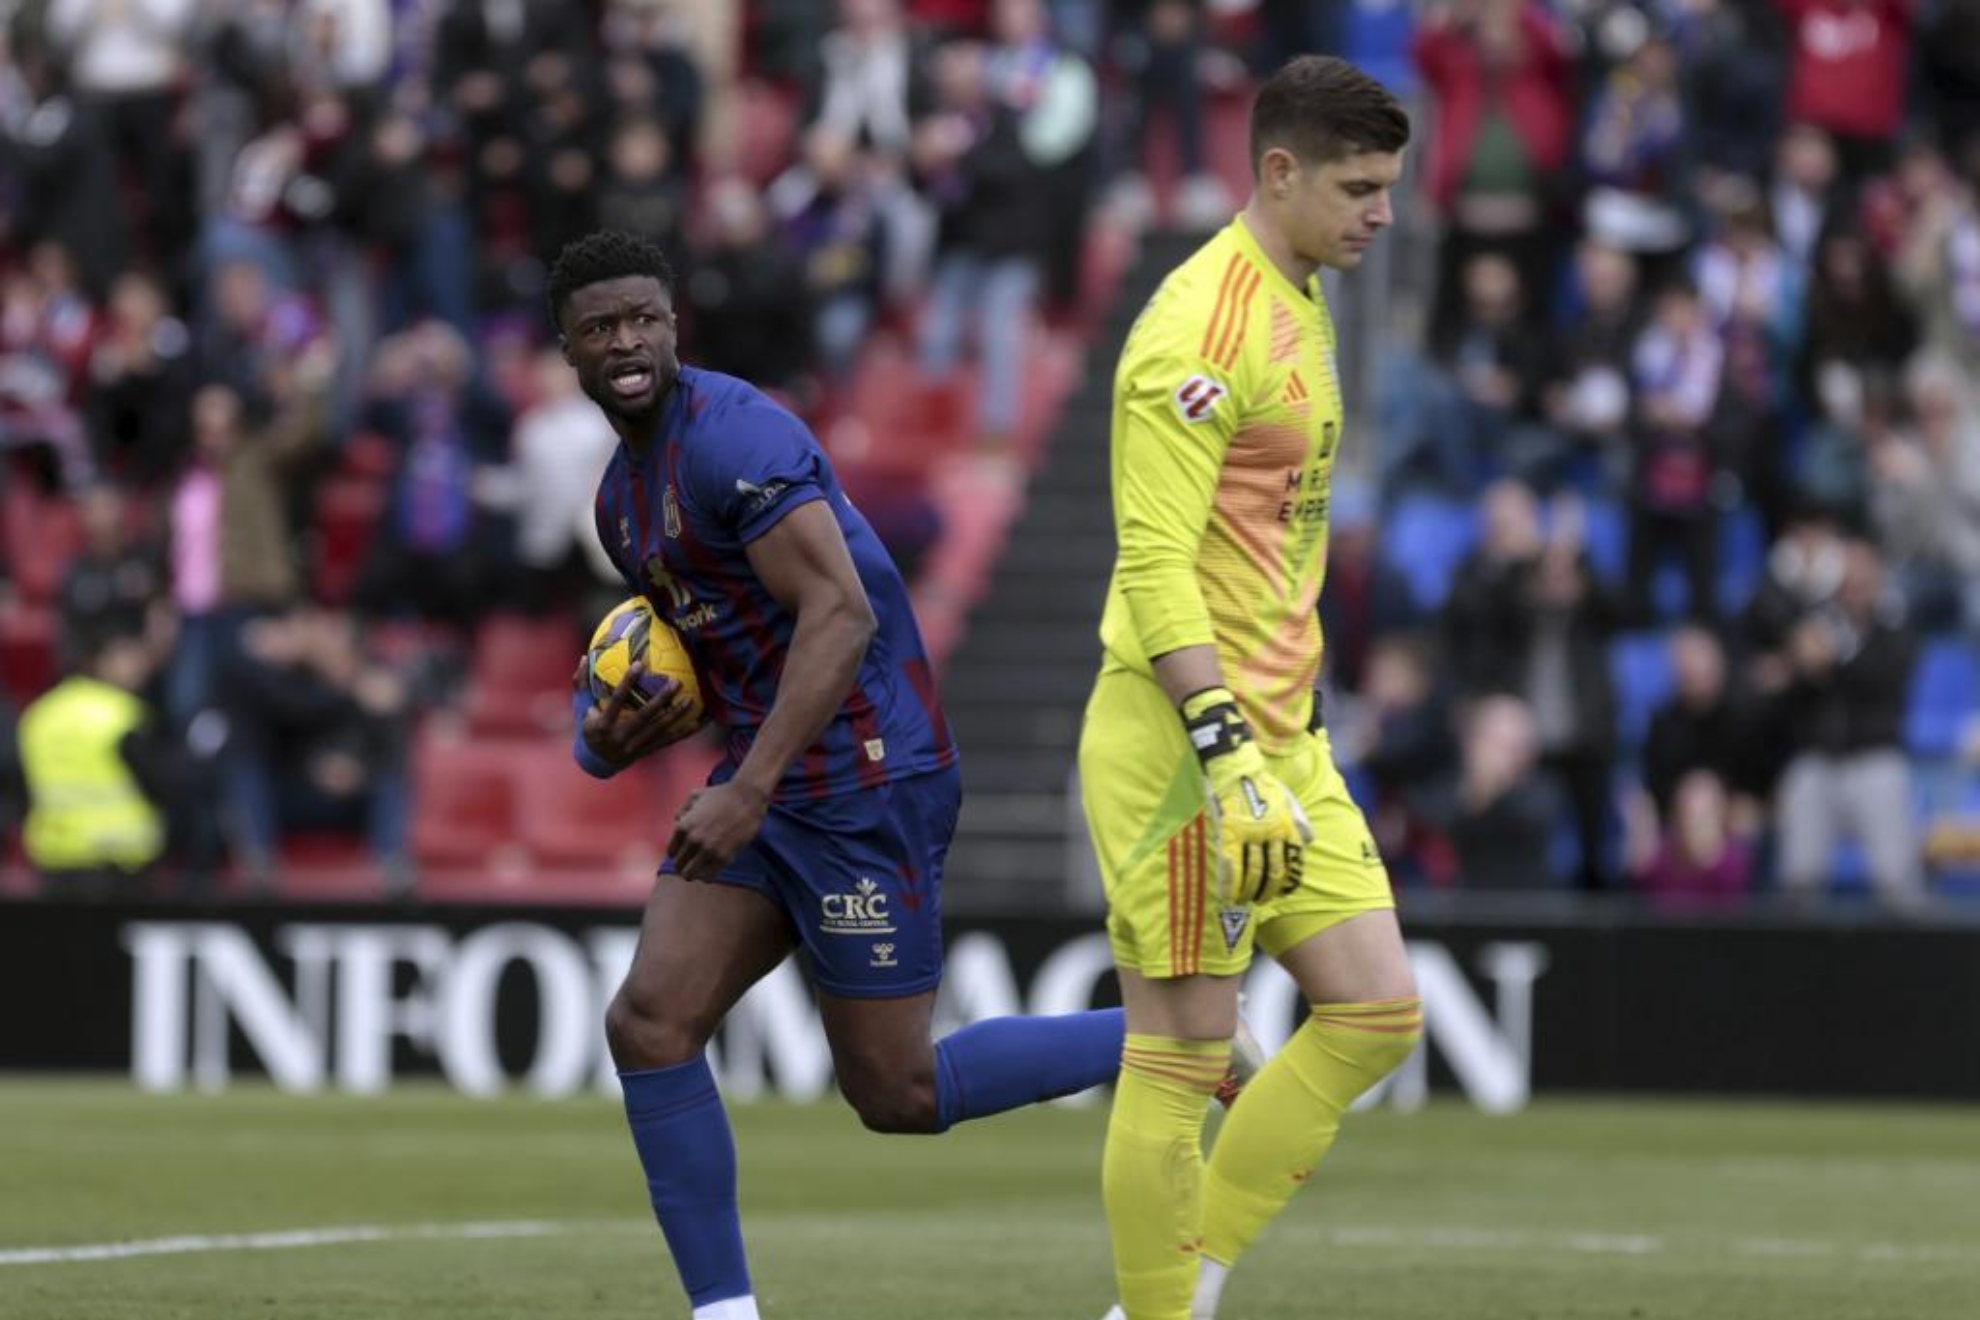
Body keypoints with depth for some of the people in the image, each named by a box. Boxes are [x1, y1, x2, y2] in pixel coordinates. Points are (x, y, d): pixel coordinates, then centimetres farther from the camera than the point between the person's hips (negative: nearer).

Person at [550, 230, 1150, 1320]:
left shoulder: (730, 434, -16)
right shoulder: (622, 494, 15)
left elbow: (841, 615, -24)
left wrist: (749, 790, -29)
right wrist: (627, 733, 2)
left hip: (866, 784, -9)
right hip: (766, 786, 9)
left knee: (897, 1095, -3)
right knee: (649, 1025, -5)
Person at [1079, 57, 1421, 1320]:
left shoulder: (1303, 305, 15)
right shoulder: (1205, 327, -16)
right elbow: (1157, 566, -22)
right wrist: (1229, 760, -28)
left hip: (1277, 736, 9)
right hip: (1181, 742, -9)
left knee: (1378, 1010, 4)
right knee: (1184, 1053, -5)